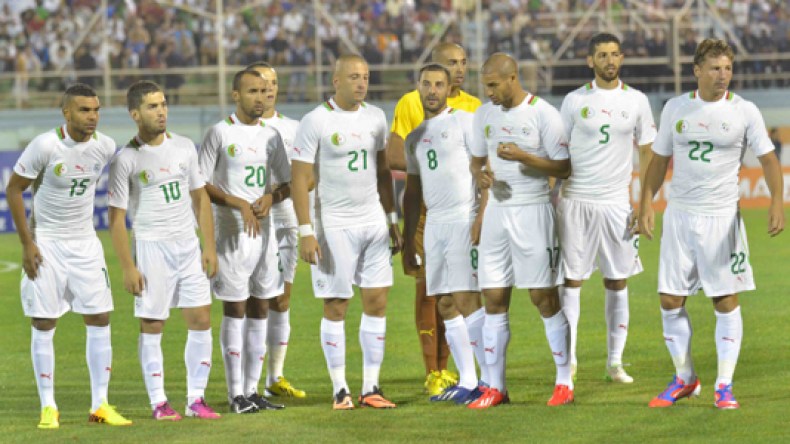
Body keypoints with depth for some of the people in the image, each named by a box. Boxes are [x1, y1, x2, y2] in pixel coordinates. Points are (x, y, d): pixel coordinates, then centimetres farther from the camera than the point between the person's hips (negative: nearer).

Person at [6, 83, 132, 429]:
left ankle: (100, 404, 7)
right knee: (43, 325, -1)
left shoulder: (105, 147, -4)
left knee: (100, 320, 0)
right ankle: (48, 408, 6)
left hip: (85, 244, 4)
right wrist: (27, 243, -11)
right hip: (46, 244, -4)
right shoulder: (45, 146, -18)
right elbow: (13, 190, -8)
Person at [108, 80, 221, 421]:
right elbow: (117, 217, -5)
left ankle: (196, 399, 8)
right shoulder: (126, 159, -6)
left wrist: (209, 246, 8)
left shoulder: (184, 147, 8)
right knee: (152, 326, -1)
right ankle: (159, 402, 7)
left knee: (201, 320, 1)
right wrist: (128, 268, -10)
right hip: (152, 248, -4)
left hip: (189, 246, 4)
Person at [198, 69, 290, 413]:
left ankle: (252, 390, 12)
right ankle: (236, 394, -2)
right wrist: (238, 204, -17)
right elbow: (201, 184, -7)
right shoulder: (220, 133, -4)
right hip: (232, 233, -6)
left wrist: (271, 198, -6)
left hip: (264, 231, 6)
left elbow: (286, 183, 16)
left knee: (259, 310, 7)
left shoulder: (271, 135, 11)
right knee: (234, 310, -4)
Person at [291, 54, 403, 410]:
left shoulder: (375, 118, 8)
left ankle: (371, 387, 7)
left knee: (377, 302, 2)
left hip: (373, 220, 5)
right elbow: (299, 178, -9)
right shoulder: (316, 122, -9)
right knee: (335, 307, -1)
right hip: (334, 224, -5)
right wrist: (306, 232, -14)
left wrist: (393, 221, 15)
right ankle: (340, 390, 6)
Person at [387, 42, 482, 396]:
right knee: (428, 286, -5)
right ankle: (432, 375, -1)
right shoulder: (412, 104, -1)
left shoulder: (474, 106, 11)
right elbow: (393, 156, -6)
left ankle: (444, 367, 14)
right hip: (426, 208, -4)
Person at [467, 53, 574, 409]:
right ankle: (495, 387, 8)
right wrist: (480, 175, -5)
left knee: (545, 298, -2)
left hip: (533, 210, -5)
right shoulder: (485, 114, 9)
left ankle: (565, 382, 7)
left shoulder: (543, 115, -9)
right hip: (497, 210, 5)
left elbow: (564, 168, -8)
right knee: (494, 299, 3)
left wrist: (524, 157, -22)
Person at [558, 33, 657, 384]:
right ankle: (568, 359, 4)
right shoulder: (574, 101, 3)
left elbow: (647, 153, 9)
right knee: (571, 279, -1)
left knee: (617, 282, 4)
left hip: (616, 203, 1)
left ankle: (615, 362, 10)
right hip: (576, 200, -1)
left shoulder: (636, 101, 5)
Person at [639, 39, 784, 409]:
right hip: (679, 214, 2)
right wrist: (646, 204, 3)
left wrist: (776, 202, -17)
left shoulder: (744, 112, -3)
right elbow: (659, 160, 13)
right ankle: (685, 379, 17)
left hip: (721, 217, -2)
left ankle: (725, 386, 5)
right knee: (670, 301, 2)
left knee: (726, 301, -3)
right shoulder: (675, 108, 5)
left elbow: (768, 159, -2)